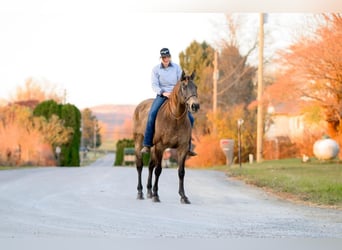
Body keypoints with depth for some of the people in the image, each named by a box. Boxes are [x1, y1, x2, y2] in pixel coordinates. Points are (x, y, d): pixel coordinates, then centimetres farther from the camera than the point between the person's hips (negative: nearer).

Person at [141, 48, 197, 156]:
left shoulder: (177, 67, 7)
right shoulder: (156, 69, 1)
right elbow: (154, 85, -5)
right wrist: (163, 93, -23)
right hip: (162, 95, -3)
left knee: (190, 118, -8)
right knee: (152, 114, -30)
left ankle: (188, 147, 5)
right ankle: (147, 145, -26)